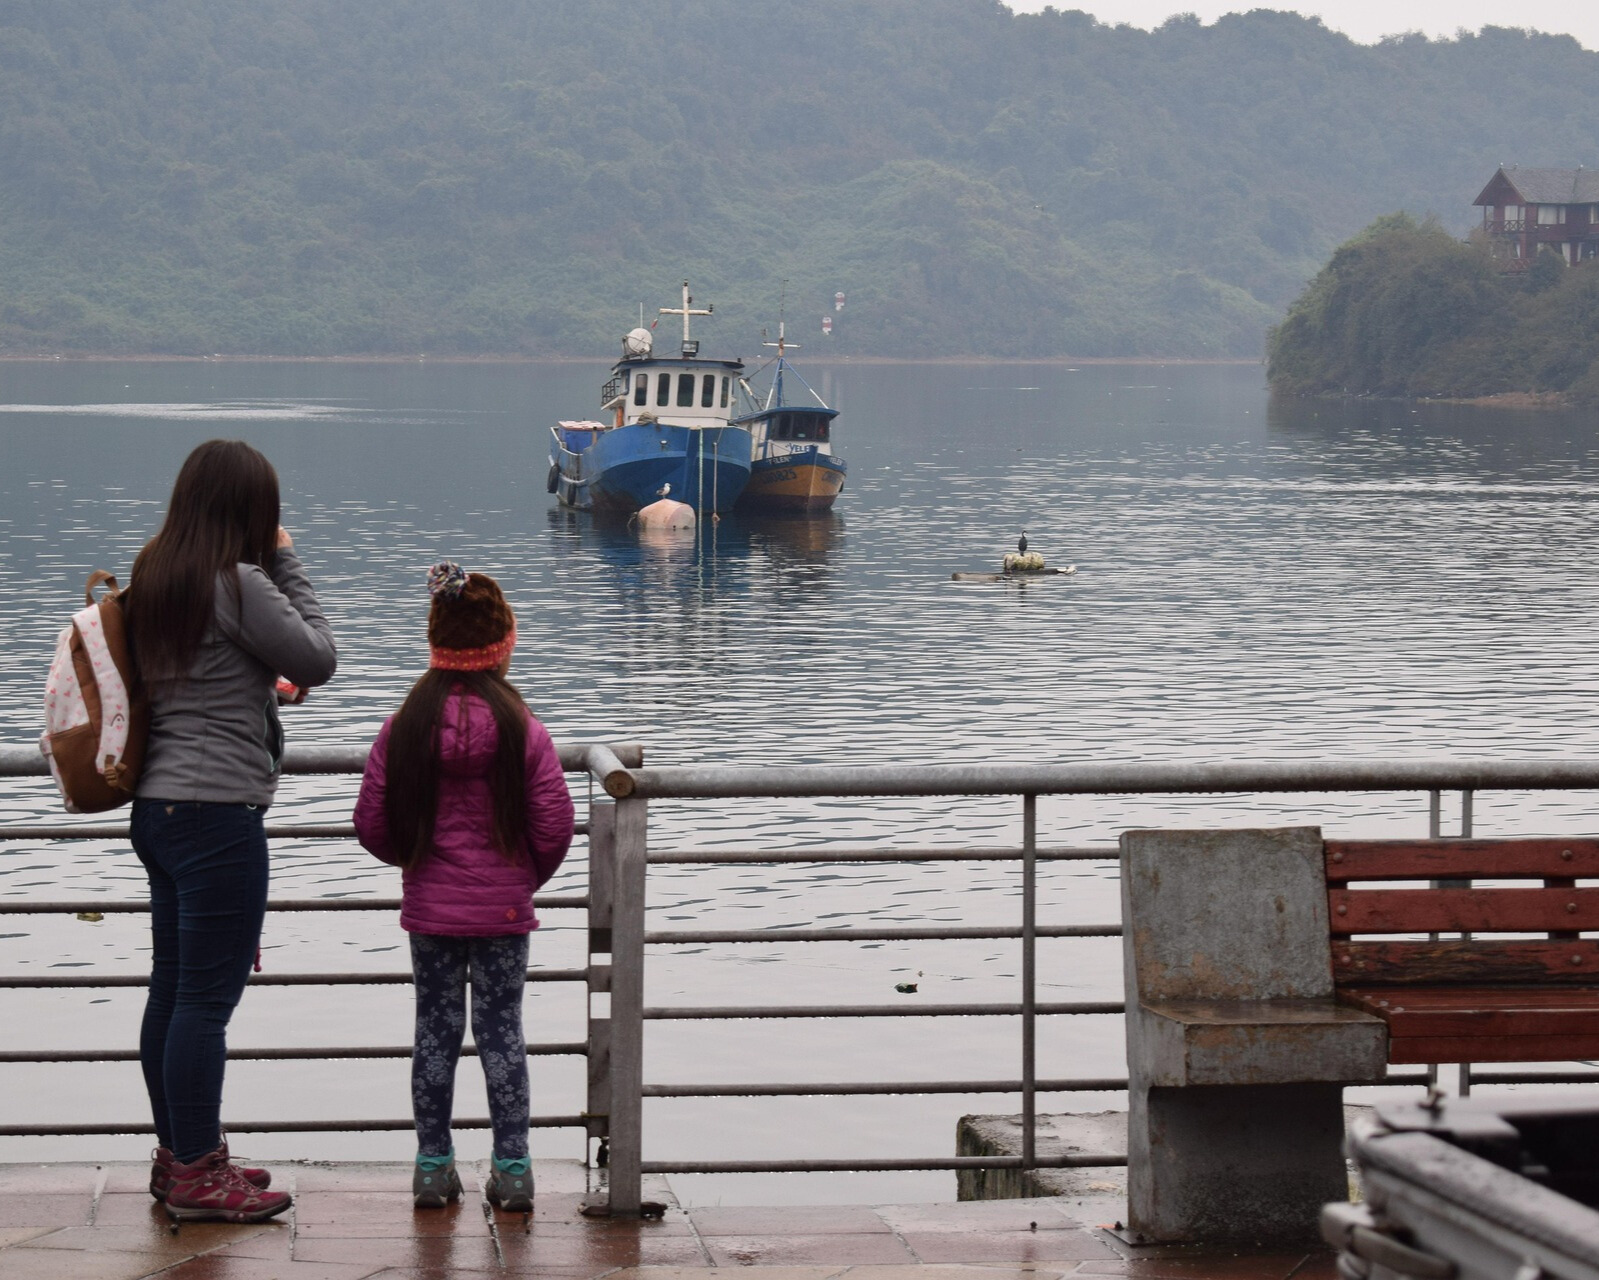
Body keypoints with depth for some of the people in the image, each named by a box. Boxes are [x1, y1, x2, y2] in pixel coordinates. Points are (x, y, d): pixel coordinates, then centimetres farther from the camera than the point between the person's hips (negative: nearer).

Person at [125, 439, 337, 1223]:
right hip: (218, 811, -9)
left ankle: (177, 1155, 24)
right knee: (208, 995, -4)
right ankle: (195, 1177, 1)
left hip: (158, 806, 9)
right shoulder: (240, 584, -14)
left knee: (172, 988, 15)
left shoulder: (153, 578, 11)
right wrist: (287, 562, -1)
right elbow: (318, 661, -6)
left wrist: (262, 690, 21)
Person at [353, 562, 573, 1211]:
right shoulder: (522, 729, -11)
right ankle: (512, 1170, 7)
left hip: (429, 909, 1)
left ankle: (434, 1168, 13)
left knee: (434, 1030, 10)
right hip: (503, 909, -1)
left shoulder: (404, 727, -6)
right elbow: (554, 826, -9)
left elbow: (371, 823, -2)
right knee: (502, 1031, 6)